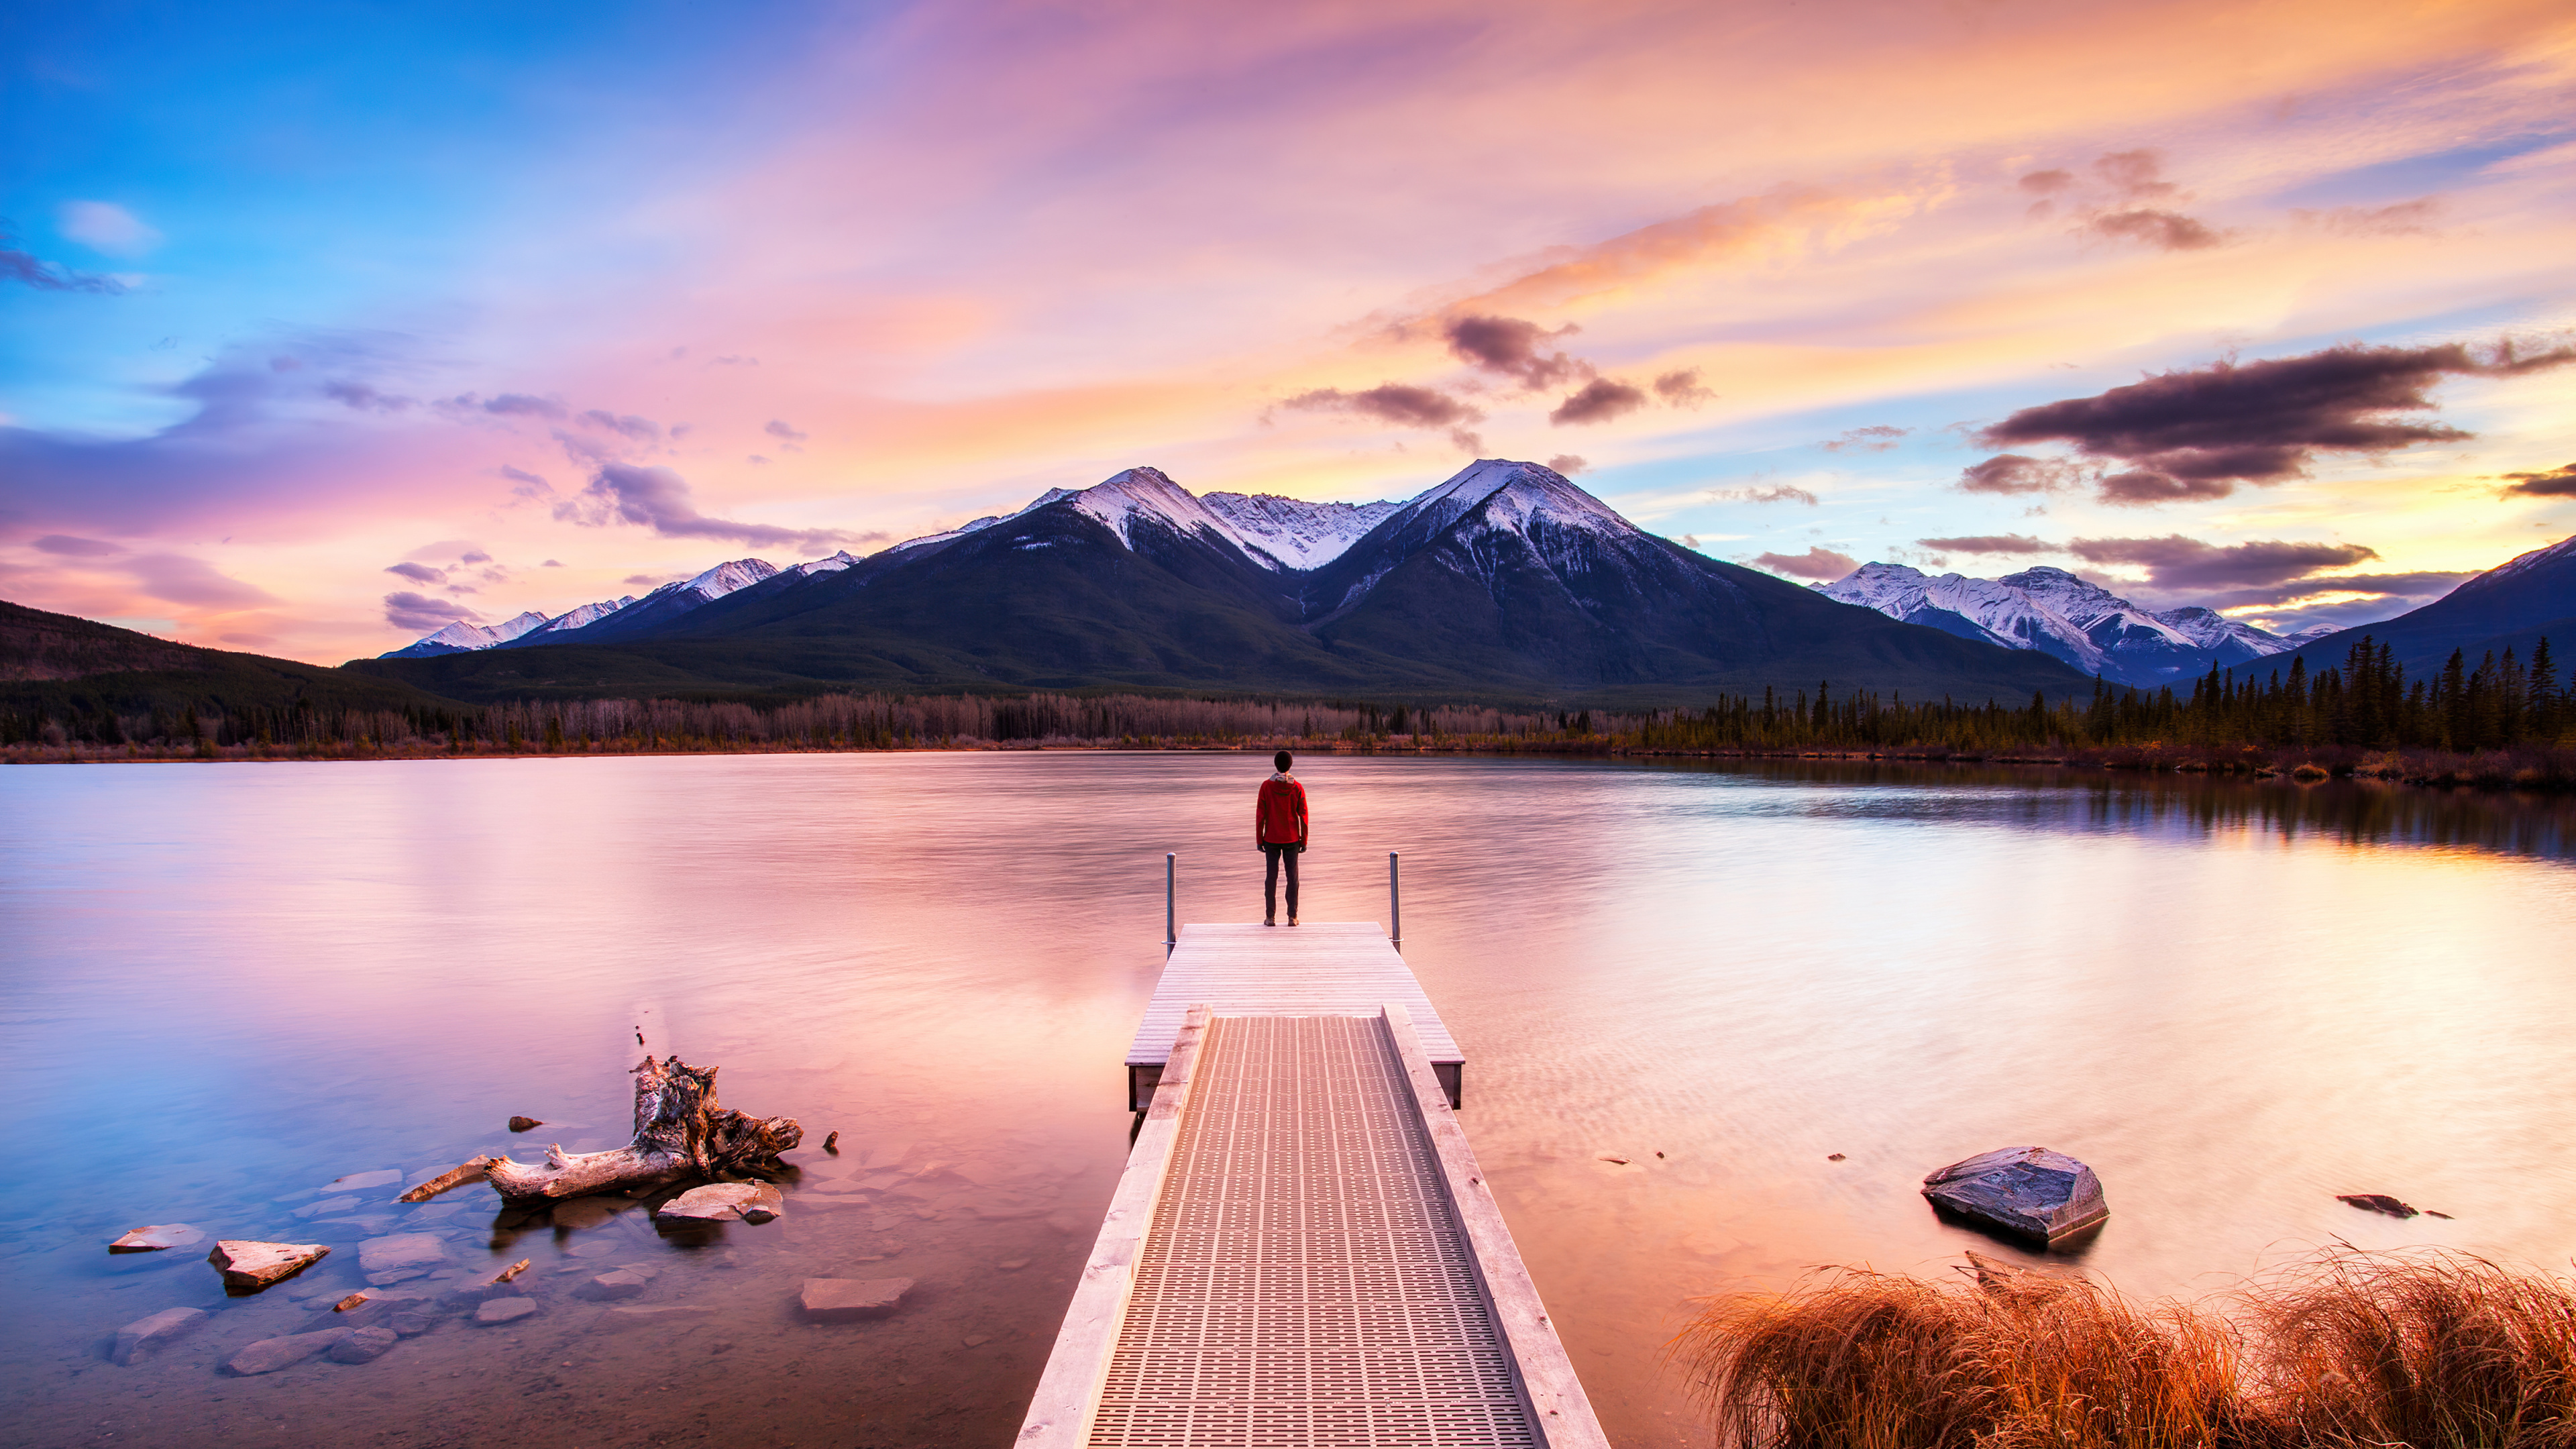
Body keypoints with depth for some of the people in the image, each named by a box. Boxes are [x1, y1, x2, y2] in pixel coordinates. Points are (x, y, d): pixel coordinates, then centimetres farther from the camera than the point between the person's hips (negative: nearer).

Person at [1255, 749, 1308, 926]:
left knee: (1271, 877, 5)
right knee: (1292, 877, 6)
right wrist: (1304, 841, 6)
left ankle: (1270, 917, 4)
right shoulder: (1298, 788, -4)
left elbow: (1260, 815, -5)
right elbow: (1303, 817, -2)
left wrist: (1259, 839, 2)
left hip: (1271, 839, 0)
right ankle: (1292, 917, 6)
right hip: (1292, 839, 0)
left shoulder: (1266, 786, -6)